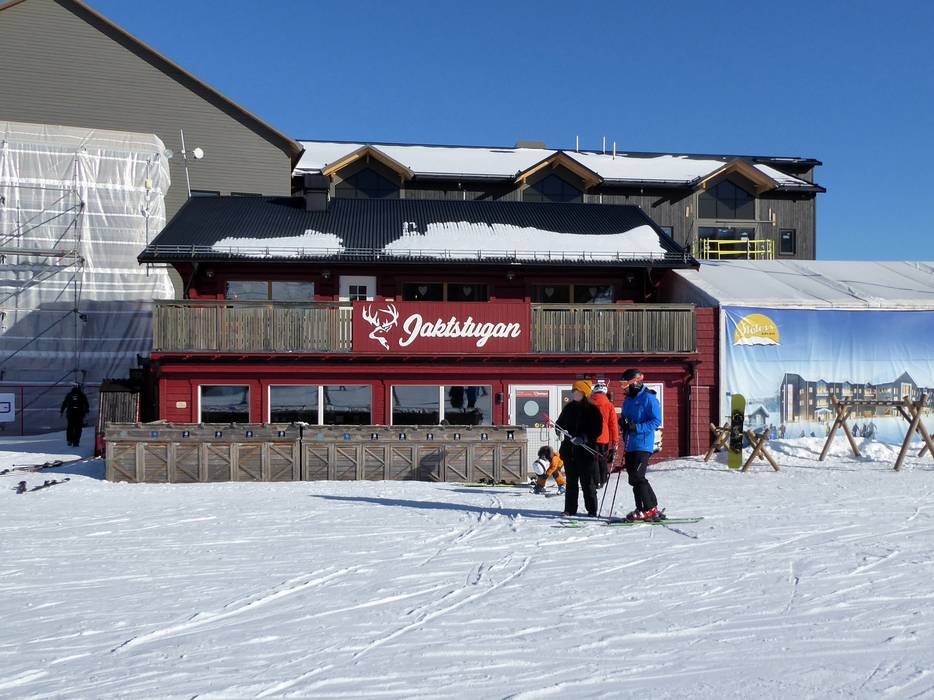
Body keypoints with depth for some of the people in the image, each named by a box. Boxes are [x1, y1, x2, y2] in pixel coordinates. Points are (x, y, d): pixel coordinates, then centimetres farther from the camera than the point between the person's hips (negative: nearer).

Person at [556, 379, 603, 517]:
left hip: (586, 450, -5)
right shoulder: (569, 408, 12)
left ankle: (592, 510, 7)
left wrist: (584, 438, -19)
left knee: (587, 482, -1)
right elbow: (559, 423, 18)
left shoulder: (593, 410, -3)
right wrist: (561, 432, -3)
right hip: (569, 449, 5)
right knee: (571, 481, 9)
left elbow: (597, 430, -7)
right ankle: (570, 509, 15)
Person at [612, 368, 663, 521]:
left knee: (636, 477, -13)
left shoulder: (649, 398, -9)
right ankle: (652, 507, 19)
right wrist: (622, 422, 1)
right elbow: (624, 417, 26)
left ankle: (647, 510, -6)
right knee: (634, 477, 11)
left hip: (643, 445, -9)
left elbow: (656, 421, -14)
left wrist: (637, 427, -22)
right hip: (630, 445, 9)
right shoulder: (628, 401, 17)